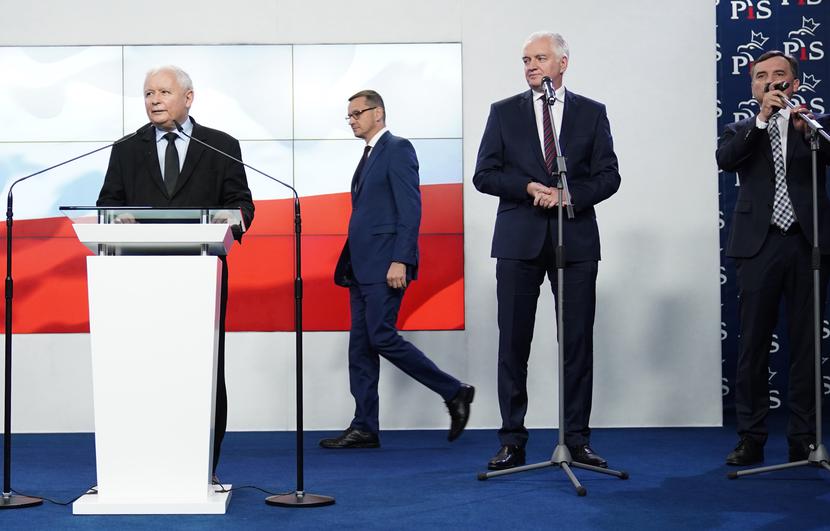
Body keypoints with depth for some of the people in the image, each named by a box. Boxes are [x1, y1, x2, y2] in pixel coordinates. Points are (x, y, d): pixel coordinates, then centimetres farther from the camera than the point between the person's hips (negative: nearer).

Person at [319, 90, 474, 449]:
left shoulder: (397, 149, -7)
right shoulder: (368, 156, 21)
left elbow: (410, 208, -15)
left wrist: (400, 261, -22)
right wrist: (349, 264, 16)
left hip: (385, 265, -9)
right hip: (362, 267, 9)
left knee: (382, 337, -12)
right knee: (360, 346, 6)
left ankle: (454, 393, 0)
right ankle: (364, 429, 9)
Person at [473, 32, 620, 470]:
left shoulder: (591, 113, 9)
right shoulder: (504, 112, 9)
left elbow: (608, 176, 4)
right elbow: (484, 174, 3)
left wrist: (570, 195, -13)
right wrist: (529, 188, -12)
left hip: (576, 238, 0)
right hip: (519, 240, 0)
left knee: (578, 343, 1)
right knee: (513, 343, 0)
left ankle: (577, 439, 9)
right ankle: (512, 441, 6)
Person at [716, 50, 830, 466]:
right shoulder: (741, 132, 13)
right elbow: (725, 159, -8)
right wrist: (762, 119, -14)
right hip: (759, 245, 0)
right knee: (753, 345, -1)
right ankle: (751, 439, 4)